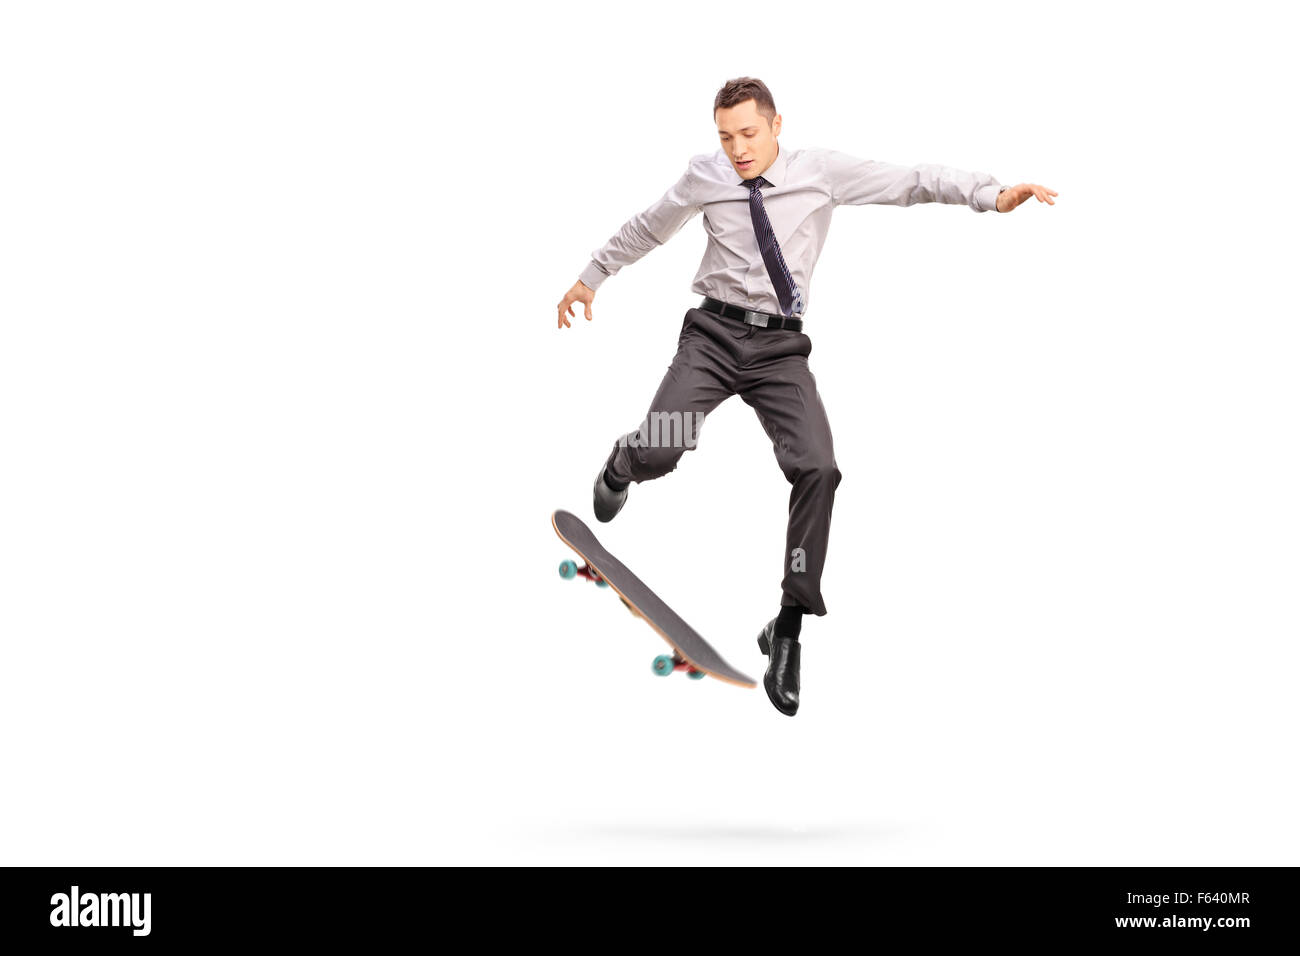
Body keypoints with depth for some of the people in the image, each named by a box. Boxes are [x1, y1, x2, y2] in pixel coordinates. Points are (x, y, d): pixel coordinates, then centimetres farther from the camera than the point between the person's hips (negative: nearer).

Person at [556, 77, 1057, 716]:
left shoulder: (822, 172, 0)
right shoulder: (704, 176, 4)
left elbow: (910, 182, -5)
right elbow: (646, 229, 18)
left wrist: (991, 194, -17)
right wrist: (591, 278, 27)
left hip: (780, 346, 0)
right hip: (714, 333, 0)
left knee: (817, 469, -21)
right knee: (660, 452, -20)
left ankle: (789, 627, -8)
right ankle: (621, 467, 23)